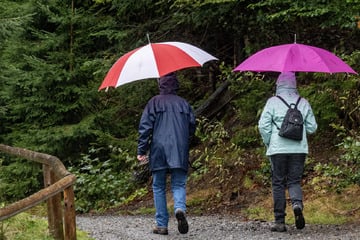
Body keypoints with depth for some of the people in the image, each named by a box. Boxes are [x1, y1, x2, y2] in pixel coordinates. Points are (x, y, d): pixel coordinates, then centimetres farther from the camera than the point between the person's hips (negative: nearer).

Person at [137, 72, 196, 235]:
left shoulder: (154, 102, 2)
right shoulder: (183, 103, 10)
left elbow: (145, 127, -3)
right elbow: (192, 126, 12)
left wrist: (141, 150, 0)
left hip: (159, 149, -1)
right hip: (180, 152, 1)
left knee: (158, 188, 8)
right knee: (179, 185, 6)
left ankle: (161, 225, 7)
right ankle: (180, 209, -25)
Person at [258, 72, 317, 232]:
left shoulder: (273, 102, -2)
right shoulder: (303, 103, 7)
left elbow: (263, 125, -6)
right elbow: (312, 128, 8)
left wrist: (268, 143, 9)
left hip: (278, 149, -2)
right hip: (299, 149, 2)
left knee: (278, 184, 6)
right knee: (294, 181, 10)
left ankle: (280, 221, 5)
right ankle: (297, 203, -21)